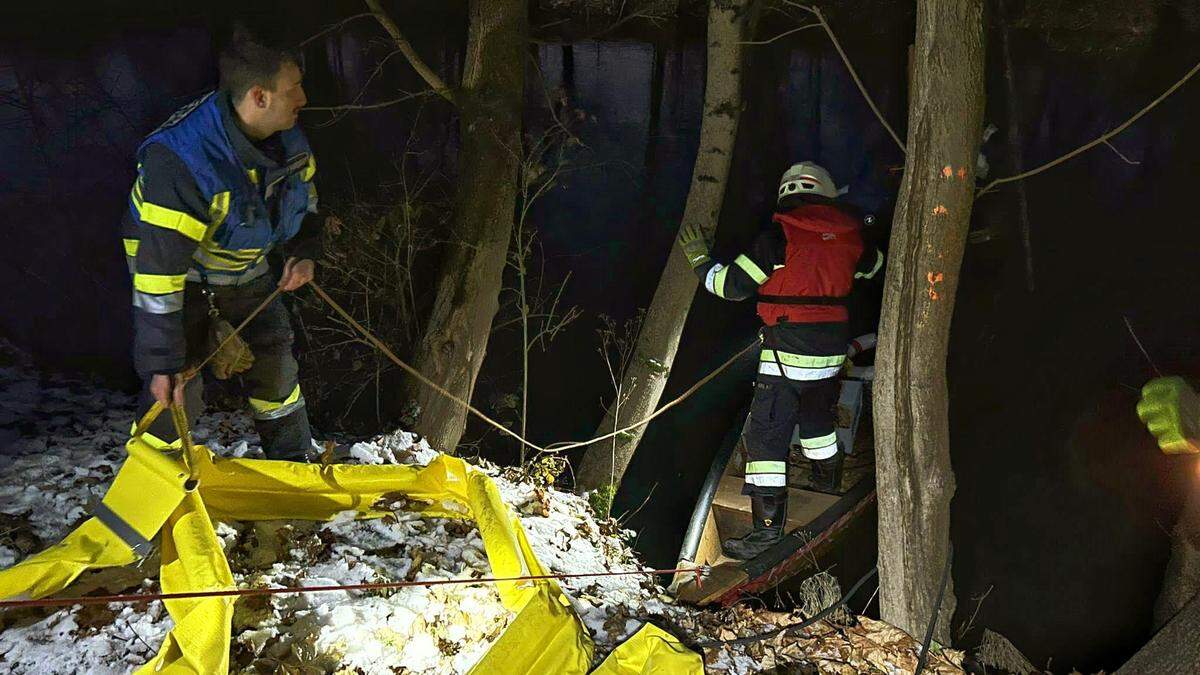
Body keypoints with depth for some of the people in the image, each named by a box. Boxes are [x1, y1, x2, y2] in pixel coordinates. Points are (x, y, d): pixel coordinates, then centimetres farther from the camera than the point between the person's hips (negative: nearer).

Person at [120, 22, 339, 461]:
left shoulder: (287, 136, -15)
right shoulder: (179, 161, -37)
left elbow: (304, 199, 7)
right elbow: (160, 268, -35)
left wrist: (303, 252, -9)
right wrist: (162, 361, -33)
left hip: (248, 271, 6)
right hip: (183, 276, -6)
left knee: (275, 369, 15)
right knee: (174, 393, -9)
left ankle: (295, 465, 36)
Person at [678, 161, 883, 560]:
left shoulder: (779, 237, -13)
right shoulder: (847, 235, 3)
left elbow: (731, 285, -12)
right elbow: (879, 267, 24)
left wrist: (699, 259, 4)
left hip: (786, 353, -6)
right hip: (832, 349, 6)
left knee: (765, 434, -2)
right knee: (818, 416, 29)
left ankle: (768, 524, -4)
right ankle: (827, 480, 51)